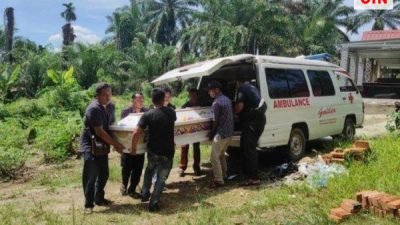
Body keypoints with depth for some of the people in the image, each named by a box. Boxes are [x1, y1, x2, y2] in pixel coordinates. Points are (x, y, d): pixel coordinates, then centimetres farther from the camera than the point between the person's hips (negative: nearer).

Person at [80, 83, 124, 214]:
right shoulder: (93, 109, -22)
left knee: (103, 174, 14)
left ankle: (99, 199, 29)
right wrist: (115, 144, -20)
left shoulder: (111, 107, 3)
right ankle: (88, 204, 3)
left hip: (102, 146, 8)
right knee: (91, 175, -7)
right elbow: (100, 131, -24)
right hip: (90, 146, -8)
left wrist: (116, 143, 3)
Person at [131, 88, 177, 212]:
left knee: (149, 170, 28)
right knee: (161, 178, 11)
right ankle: (153, 204, 11)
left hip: (153, 150, 0)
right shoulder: (171, 112, -3)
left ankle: (145, 194, 31)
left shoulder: (147, 115, -11)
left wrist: (133, 148, -3)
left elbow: (136, 133, -17)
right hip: (168, 151, 0)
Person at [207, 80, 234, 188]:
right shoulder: (227, 99, 9)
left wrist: (211, 134, 1)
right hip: (230, 132, 9)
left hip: (221, 133, -9)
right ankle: (223, 175, 31)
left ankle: (218, 180, 0)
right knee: (221, 154, 22)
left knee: (214, 157, -3)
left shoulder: (216, 103, -18)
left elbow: (216, 121, -14)